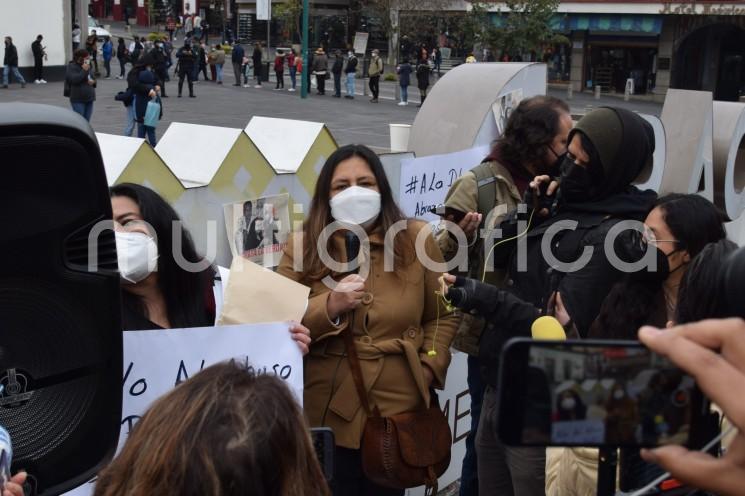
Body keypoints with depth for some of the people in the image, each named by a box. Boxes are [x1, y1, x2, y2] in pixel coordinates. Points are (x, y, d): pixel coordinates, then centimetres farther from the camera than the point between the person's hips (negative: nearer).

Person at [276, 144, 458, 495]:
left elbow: (442, 316, 9)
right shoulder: (302, 247, -1)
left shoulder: (416, 239, 1)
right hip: (327, 412, -1)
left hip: (399, 407, 1)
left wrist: (428, 371, -3)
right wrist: (329, 307, -18)